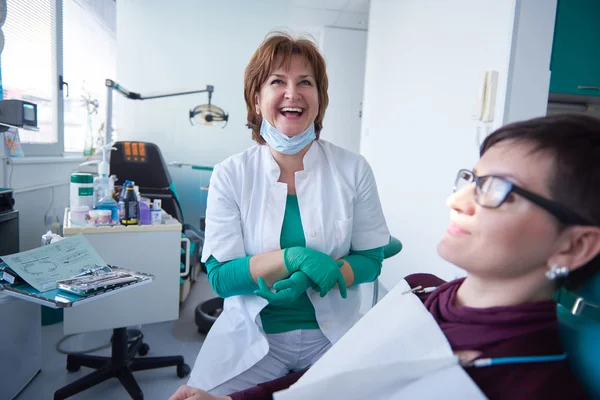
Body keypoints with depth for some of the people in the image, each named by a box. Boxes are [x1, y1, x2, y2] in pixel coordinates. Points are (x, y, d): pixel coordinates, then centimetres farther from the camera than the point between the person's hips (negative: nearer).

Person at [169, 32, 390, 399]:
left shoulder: (353, 169, -8)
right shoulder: (230, 175, -9)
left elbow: (370, 261, -4)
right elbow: (220, 277, -10)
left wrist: (308, 280, -22)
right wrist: (294, 258, -25)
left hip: (332, 335, 1)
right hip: (252, 339, 0)